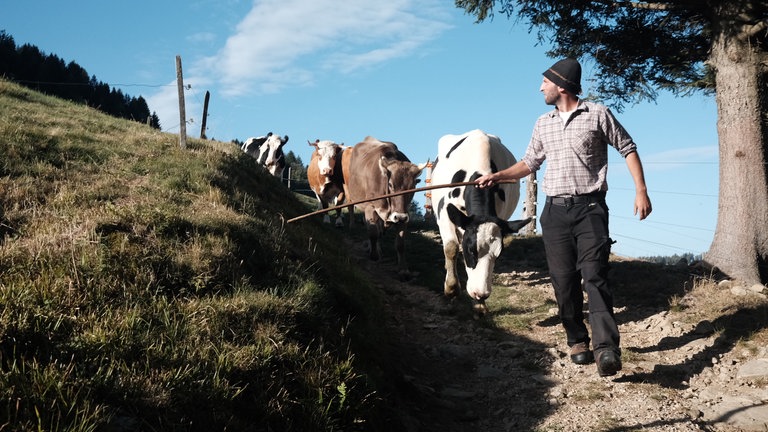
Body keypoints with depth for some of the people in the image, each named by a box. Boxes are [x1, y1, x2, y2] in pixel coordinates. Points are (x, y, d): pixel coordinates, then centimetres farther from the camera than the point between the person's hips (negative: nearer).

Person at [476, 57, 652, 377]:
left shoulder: (597, 114, 1)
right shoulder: (543, 124, 15)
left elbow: (628, 149, 6)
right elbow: (529, 163, 22)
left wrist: (641, 190, -2)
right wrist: (496, 176, 10)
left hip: (589, 207, -5)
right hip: (555, 210, 5)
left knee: (594, 276, -15)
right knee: (564, 281, 4)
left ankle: (607, 349, -20)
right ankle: (577, 342, 17)